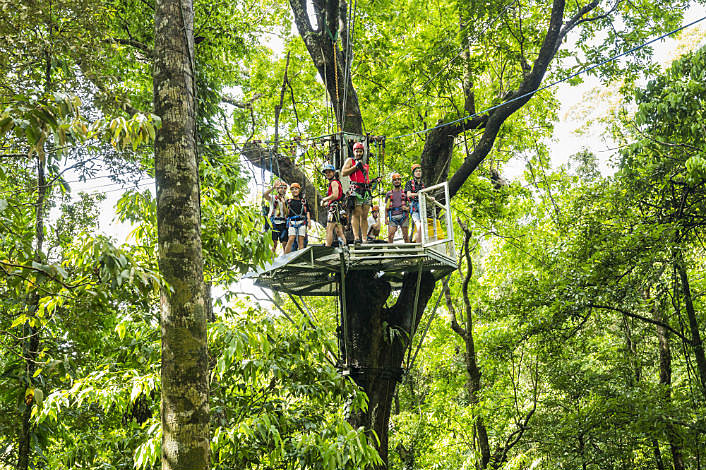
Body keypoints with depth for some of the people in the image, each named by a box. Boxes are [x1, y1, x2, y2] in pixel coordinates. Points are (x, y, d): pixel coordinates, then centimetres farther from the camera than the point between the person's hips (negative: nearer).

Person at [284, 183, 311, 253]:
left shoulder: (303, 201, 16)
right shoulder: (289, 201, 13)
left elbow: (307, 212, 10)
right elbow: (286, 213, 9)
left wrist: (309, 221, -3)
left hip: (302, 222, 1)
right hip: (292, 222, -1)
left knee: (301, 241, -3)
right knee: (291, 240, -12)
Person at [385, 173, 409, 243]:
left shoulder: (404, 192, 13)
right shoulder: (389, 193, 16)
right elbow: (386, 207, 15)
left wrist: (407, 208, -8)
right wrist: (386, 218, 5)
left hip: (403, 216, -1)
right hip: (393, 216, 1)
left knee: (405, 235, -1)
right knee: (390, 235, -11)